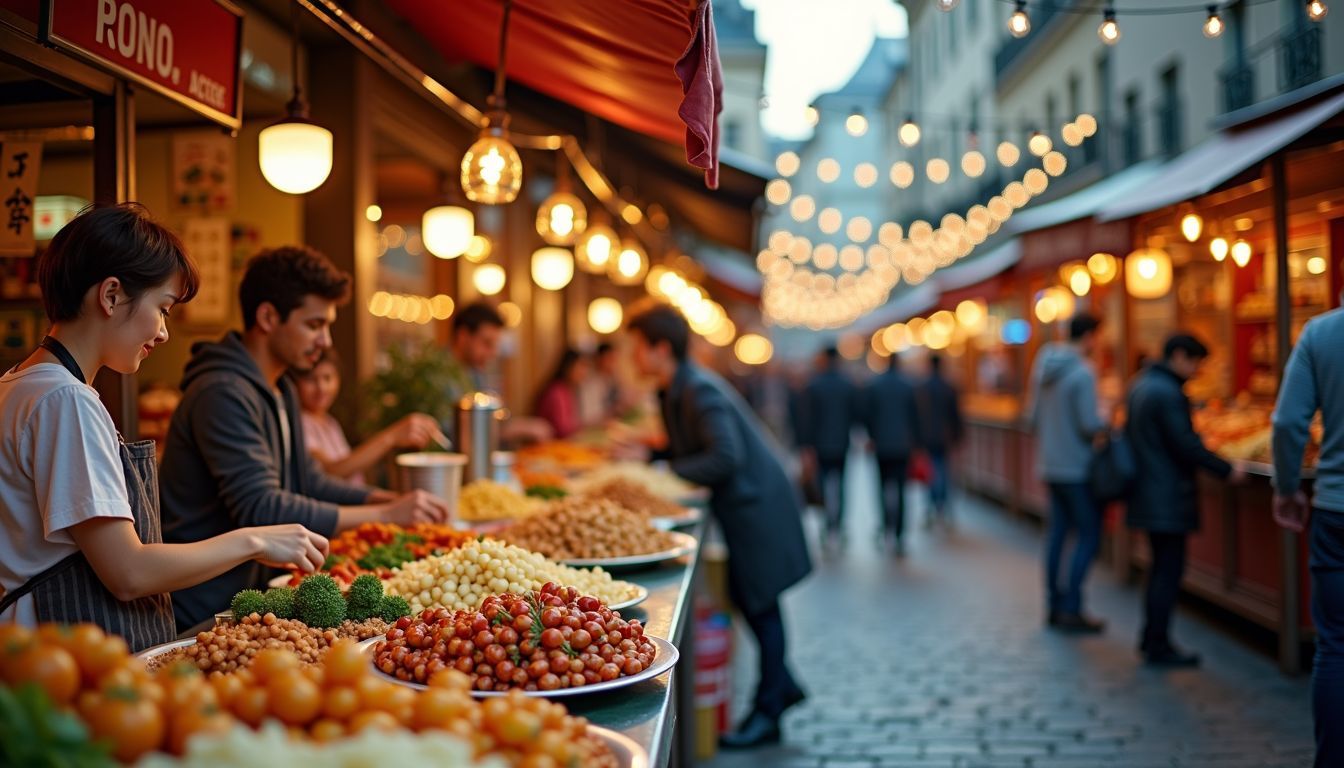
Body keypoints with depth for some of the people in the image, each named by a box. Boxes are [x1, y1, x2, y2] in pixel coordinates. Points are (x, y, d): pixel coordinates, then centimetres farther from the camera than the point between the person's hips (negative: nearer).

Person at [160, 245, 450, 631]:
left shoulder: (281, 392, 14)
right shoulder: (224, 394, -21)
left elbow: (306, 481, 18)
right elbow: (260, 509, -27)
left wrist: (390, 499, 1)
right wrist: (383, 515, -24)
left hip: (246, 593, 9)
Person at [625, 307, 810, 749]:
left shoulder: (700, 391, -22)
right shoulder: (673, 392, 8)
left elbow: (726, 457, -29)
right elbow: (685, 450, 17)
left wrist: (669, 472, -23)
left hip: (757, 507, -10)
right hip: (743, 507, 10)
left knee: (759, 604, -1)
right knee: (747, 598, 16)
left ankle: (768, 712, 9)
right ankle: (781, 685, 31)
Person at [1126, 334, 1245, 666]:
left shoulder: (1141, 386, 13)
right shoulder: (1168, 392, -18)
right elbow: (1186, 445, -21)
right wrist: (1227, 470, -12)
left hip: (1148, 495, 10)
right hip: (1168, 497, -10)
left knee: (1161, 568, 17)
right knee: (1168, 571, -4)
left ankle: (1151, 639, 23)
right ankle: (1159, 646, 1)